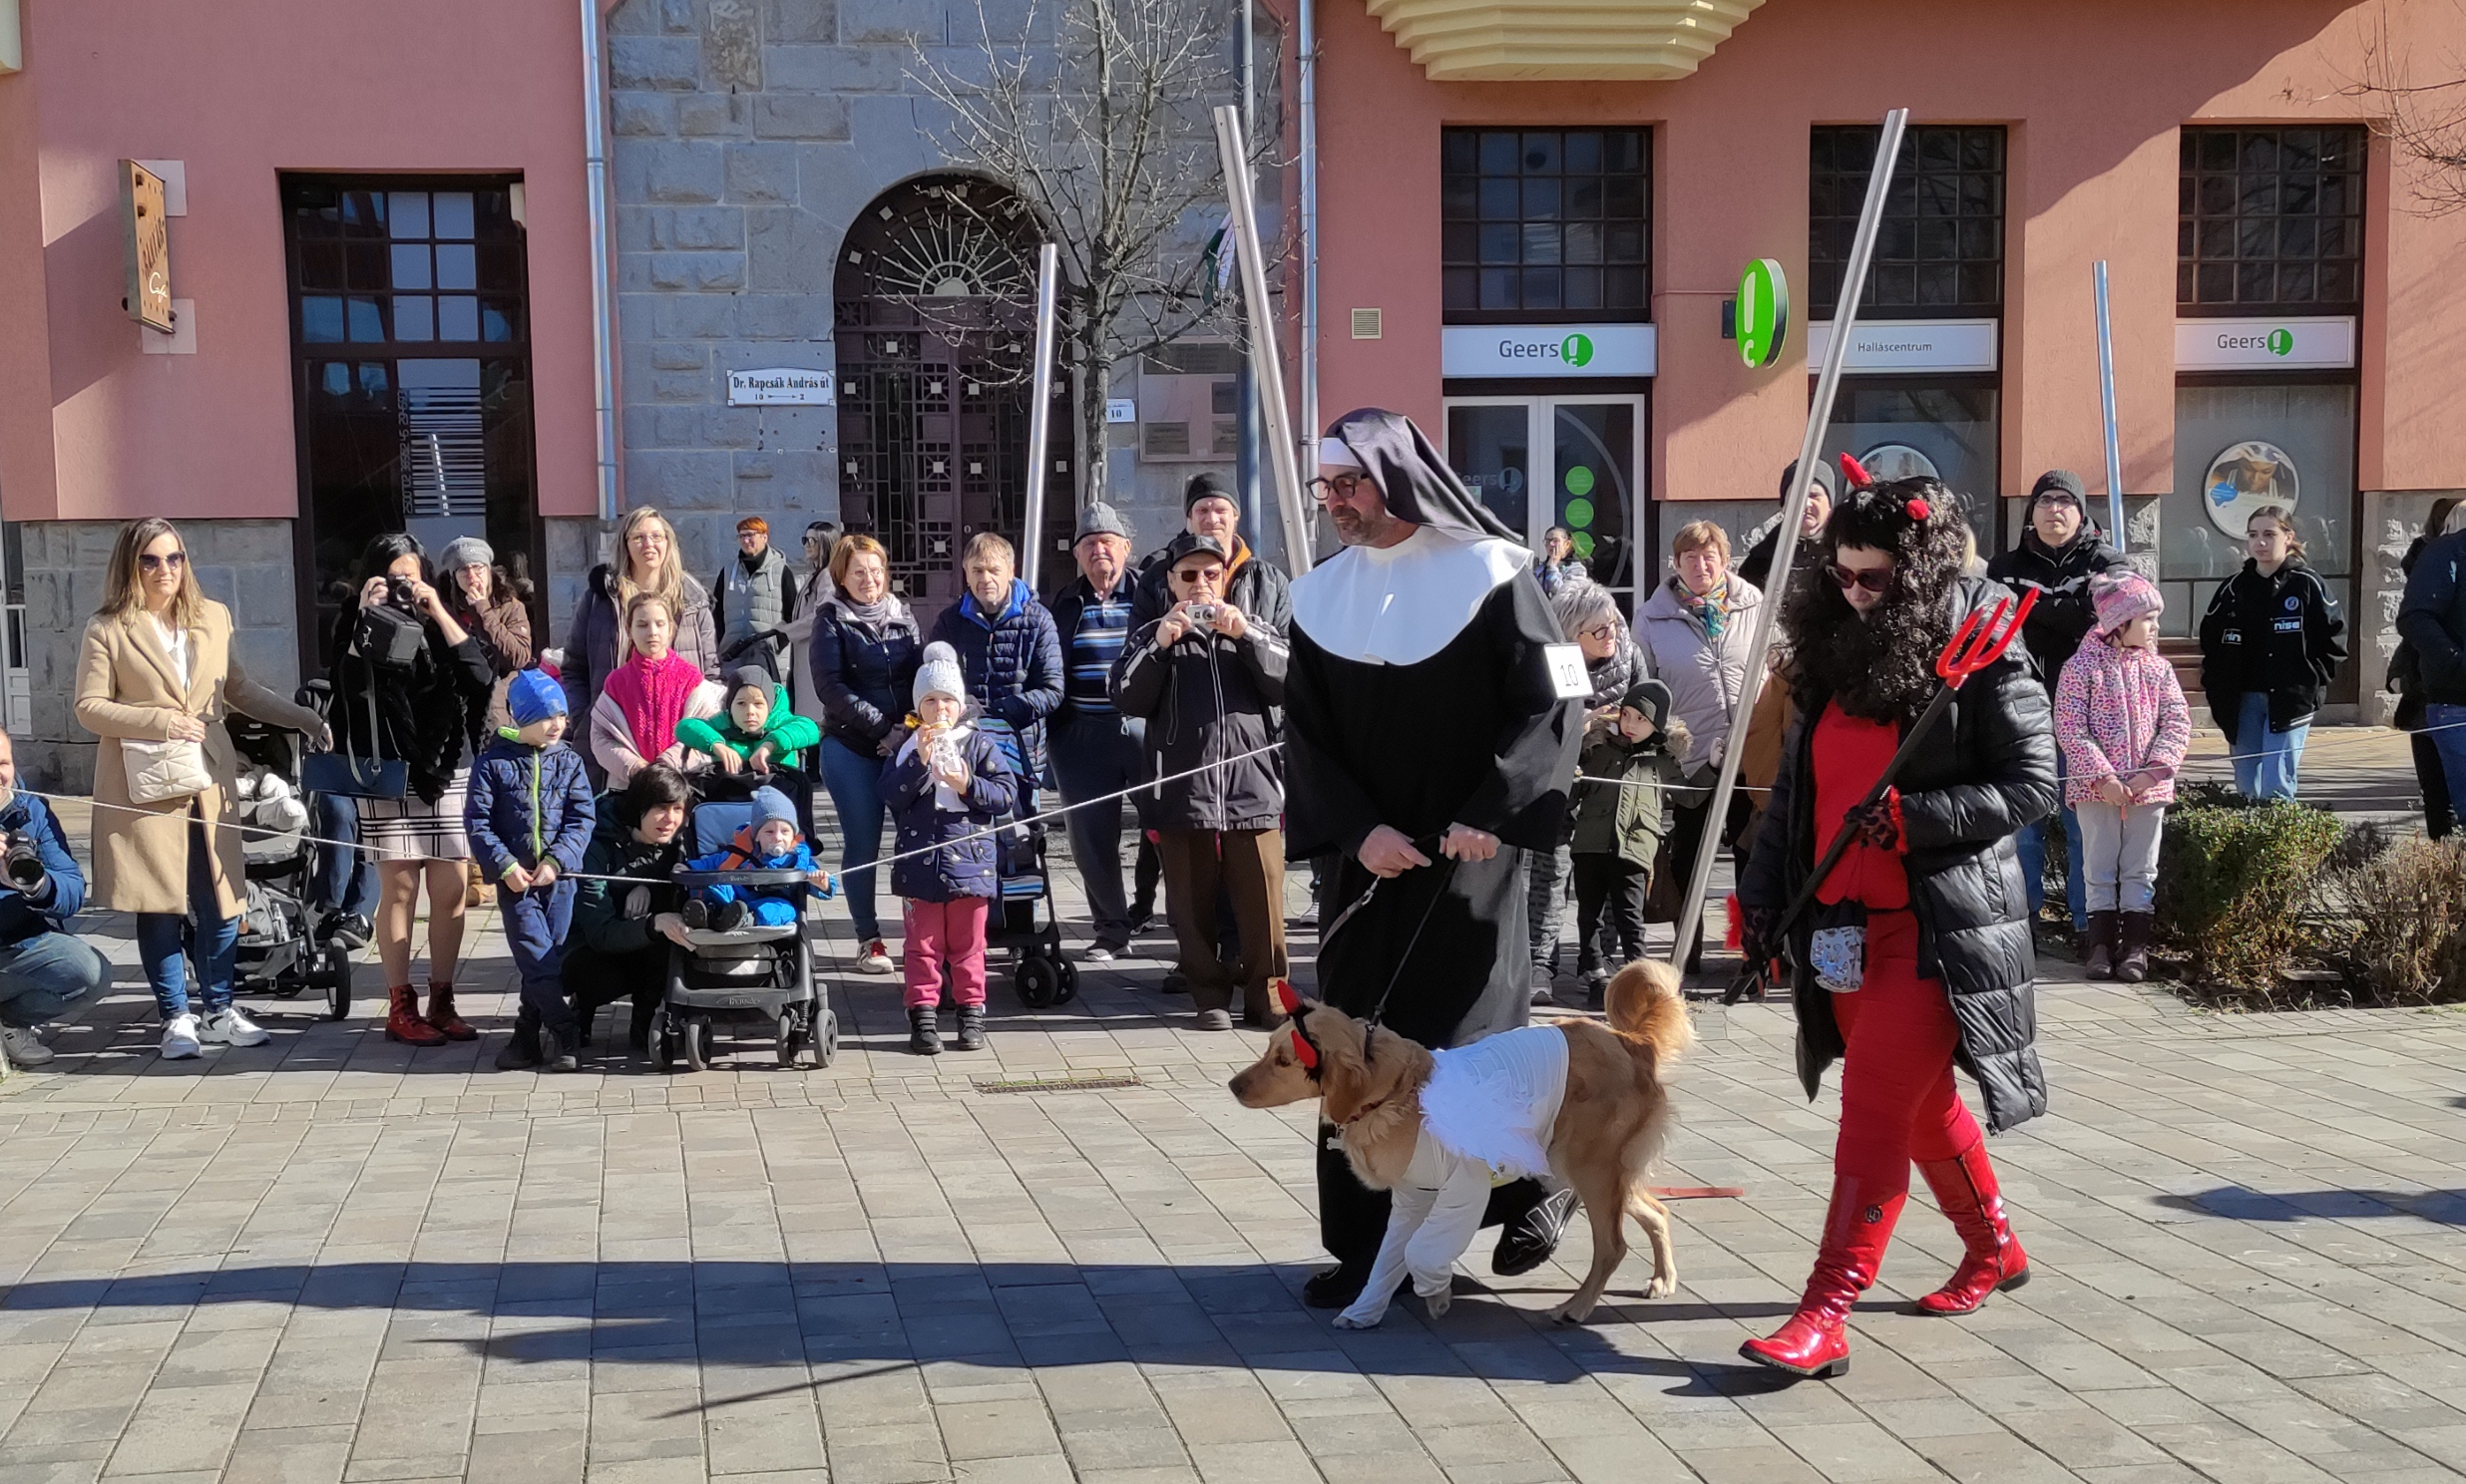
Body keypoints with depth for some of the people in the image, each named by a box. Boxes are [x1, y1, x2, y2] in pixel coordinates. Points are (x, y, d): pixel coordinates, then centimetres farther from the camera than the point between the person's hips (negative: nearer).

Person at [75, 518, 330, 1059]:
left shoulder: (213, 617, 11)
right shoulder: (106, 629, -1)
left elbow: (240, 690, 19)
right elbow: (88, 708, -4)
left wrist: (303, 717, 12)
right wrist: (159, 720, -15)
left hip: (209, 776, 4)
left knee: (219, 896, 5)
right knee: (160, 904, 0)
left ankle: (219, 1011, 15)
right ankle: (176, 1017, 10)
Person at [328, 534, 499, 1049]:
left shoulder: (442, 626, 13)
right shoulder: (359, 628, 5)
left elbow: (482, 679, -5)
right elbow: (353, 687, -14)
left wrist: (440, 614, -7)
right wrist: (367, 618, -14)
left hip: (450, 773, 3)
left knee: (451, 892, 2)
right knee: (399, 891, -2)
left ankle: (441, 1002, 11)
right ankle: (401, 1008, 4)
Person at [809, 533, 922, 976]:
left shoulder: (903, 616, 13)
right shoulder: (832, 620, 3)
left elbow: (921, 677, 11)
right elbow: (830, 686, -7)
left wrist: (911, 729, -7)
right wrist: (883, 728, -13)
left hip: (905, 743, 3)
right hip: (850, 747, -3)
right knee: (862, 843, -2)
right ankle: (869, 939, 6)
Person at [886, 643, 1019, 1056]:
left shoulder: (981, 745, 3)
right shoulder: (908, 747, 5)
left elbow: (1006, 794, -2)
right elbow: (891, 795, -6)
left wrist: (968, 785, -17)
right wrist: (920, 762, -16)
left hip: (970, 859, -1)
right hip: (921, 862, 1)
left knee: (967, 944, 8)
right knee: (923, 944, 5)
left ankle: (971, 1013, 16)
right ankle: (923, 1015, 10)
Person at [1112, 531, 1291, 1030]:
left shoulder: (1253, 631, 17)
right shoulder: (1150, 638, 14)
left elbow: (1288, 684, 3)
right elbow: (1127, 700, 1)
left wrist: (1246, 637, -9)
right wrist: (1159, 646, -11)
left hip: (1253, 788, 0)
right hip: (1184, 795, 0)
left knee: (1262, 903, -2)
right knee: (1194, 905, 4)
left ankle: (1266, 997, 7)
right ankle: (1210, 995, 14)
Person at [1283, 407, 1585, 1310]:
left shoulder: (1488, 573, -4)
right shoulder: (1321, 598, 7)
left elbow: (1554, 706, -8)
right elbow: (1305, 737, 5)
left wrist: (1489, 816, -17)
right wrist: (1359, 831, -10)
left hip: (1469, 855, -4)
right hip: (1369, 857, 4)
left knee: (1465, 1043, -4)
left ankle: (1538, 1182, 22)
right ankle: (1367, 1242, 11)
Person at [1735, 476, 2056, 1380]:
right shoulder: (1837, 655, 10)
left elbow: (2034, 782, -12)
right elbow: (1797, 783, 15)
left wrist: (1910, 816, -21)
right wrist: (1763, 887, 10)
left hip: (1938, 926, -7)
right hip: (1843, 923, 7)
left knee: (1874, 1107, -11)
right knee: (1922, 1102, 19)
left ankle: (1826, 1316, -10)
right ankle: (1993, 1248, 39)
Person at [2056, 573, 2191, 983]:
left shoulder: (2157, 667, 5)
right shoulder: (2082, 666, -7)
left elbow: (2177, 723, 1)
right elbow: (2070, 730, -11)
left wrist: (2154, 771, -13)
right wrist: (2103, 777, -18)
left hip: (2148, 787, 3)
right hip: (2096, 789, -3)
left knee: (2141, 869, 8)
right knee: (2100, 869, 5)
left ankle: (2135, 945, 14)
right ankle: (2102, 944, 11)